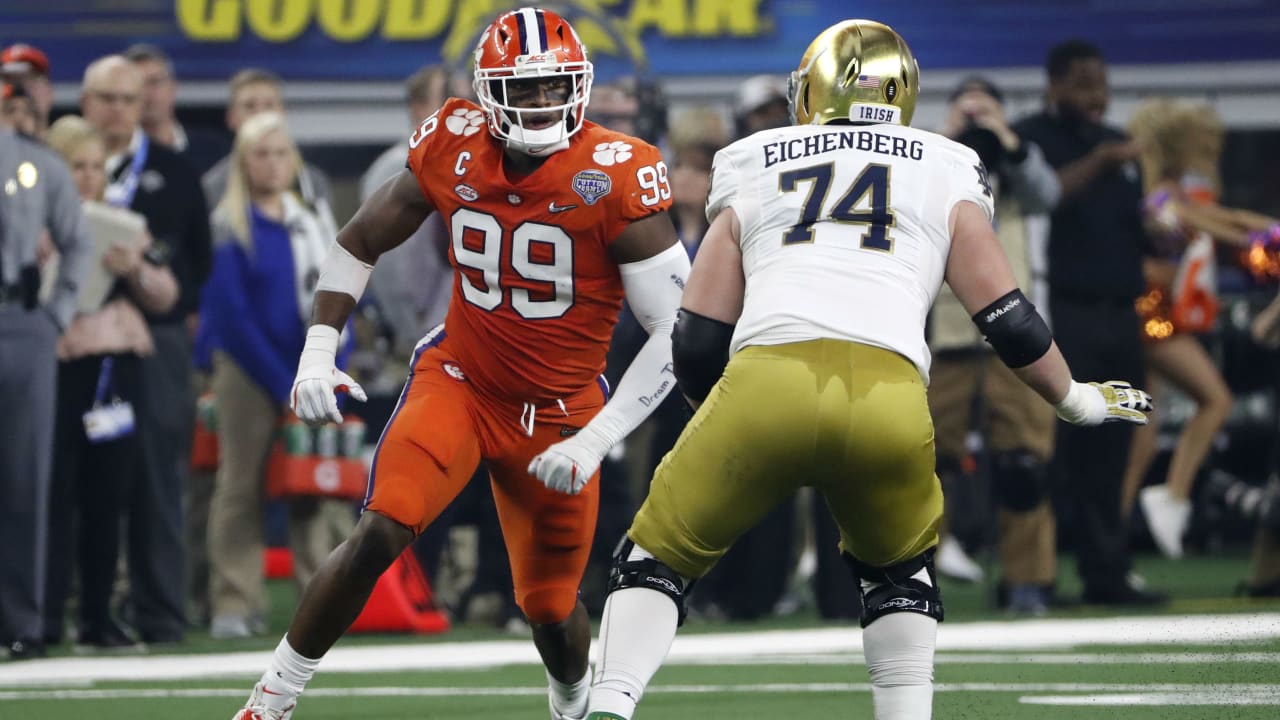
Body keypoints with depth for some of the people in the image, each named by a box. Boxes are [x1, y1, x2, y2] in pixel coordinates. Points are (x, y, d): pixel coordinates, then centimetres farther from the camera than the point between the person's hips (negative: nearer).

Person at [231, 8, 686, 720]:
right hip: (458, 382, 1)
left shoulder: (615, 181, -19)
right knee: (380, 533, -21)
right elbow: (360, 241, 9)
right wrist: (318, 353, -2)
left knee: (551, 606, 8)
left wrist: (594, 443, -23)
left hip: (560, 412, -1)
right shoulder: (455, 153, -9)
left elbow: (678, 331, -18)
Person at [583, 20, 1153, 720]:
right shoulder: (946, 180, 25)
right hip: (889, 394, 0)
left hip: (765, 381, 0)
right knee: (898, 571, 28)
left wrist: (733, 423, 40)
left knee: (660, 554, 17)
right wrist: (1077, 400, 38)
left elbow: (696, 344, 21)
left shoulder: (751, 174, 26)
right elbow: (1009, 322, 20)